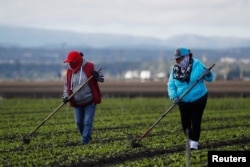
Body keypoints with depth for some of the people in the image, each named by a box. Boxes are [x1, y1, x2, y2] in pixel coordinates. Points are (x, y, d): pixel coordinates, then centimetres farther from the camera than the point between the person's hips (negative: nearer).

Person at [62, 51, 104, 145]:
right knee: (78, 122, 10)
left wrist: (97, 76, -26)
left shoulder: (89, 67, -9)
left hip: (90, 101, -4)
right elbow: (66, 85, 10)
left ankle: (85, 140, -2)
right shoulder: (69, 71, 2)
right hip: (77, 102, 5)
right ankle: (86, 137, 31)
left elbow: (101, 79, -2)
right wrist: (66, 96, -5)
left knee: (87, 122, -9)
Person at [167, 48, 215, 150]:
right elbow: (171, 85, -3)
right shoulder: (175, 69, -4)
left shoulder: (197, 65, -11)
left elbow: (210, 79, -7)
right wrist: (174, 97, -20)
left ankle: (194, 142, 7)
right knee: (185, 123, 8)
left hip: (198, 99, -3)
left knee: (195, 122, -5)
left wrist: (209, 75, -32)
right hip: (183, 102, 3)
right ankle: (190, 139, 29)